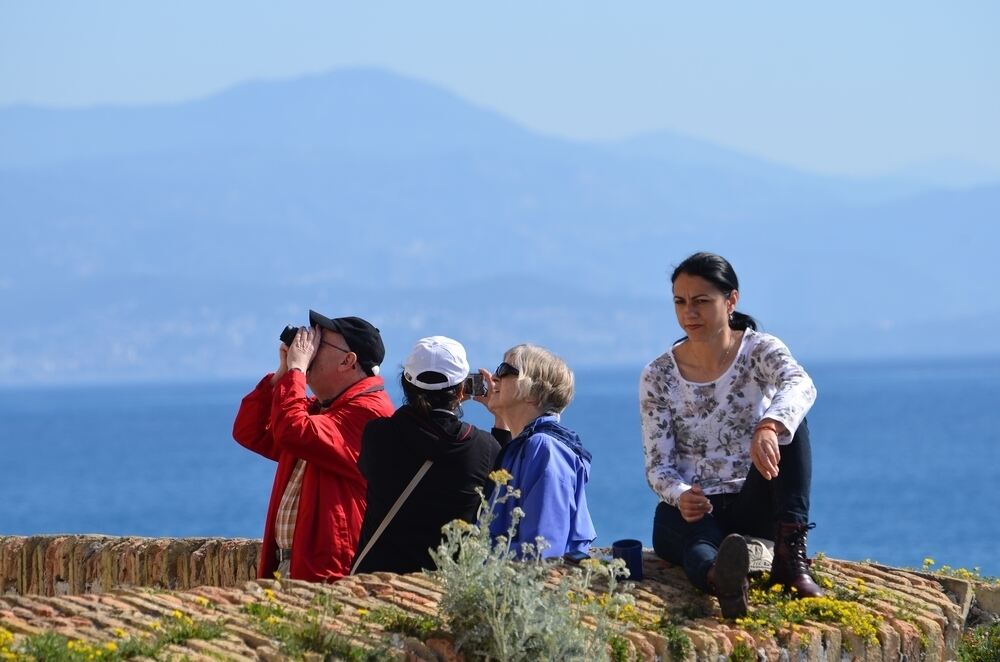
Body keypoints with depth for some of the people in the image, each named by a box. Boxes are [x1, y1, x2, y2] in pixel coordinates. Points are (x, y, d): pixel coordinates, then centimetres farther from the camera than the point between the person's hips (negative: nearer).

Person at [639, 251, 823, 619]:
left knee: (787, 418, -27)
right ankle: (720, 577, -78)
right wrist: (680, 495, -30)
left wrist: (768, 428, -53)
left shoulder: (761, 351, -5)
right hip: (689, 507, -1)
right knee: (699, 541, -39)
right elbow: (658, 465, -4)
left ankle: (790, 554, -40)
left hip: (755, 504, 1)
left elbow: (801, 386, -29)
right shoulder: (658, 377, -1)